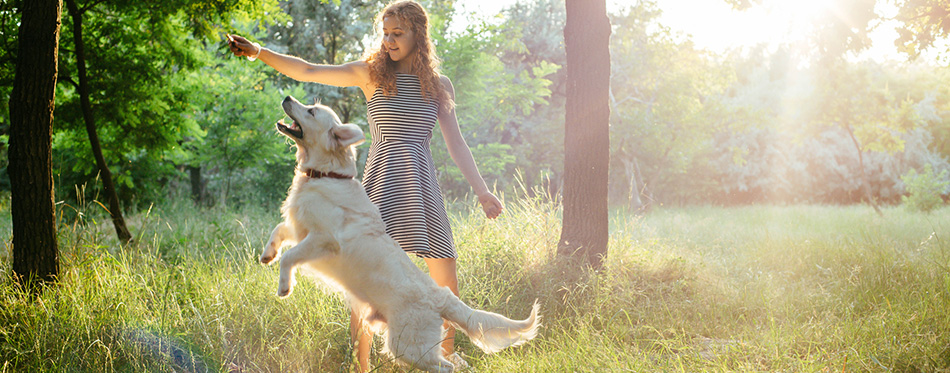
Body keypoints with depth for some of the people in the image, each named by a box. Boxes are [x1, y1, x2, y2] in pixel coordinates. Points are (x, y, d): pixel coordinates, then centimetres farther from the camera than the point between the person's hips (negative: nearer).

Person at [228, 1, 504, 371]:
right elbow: (307, 71, -4)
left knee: (446, 279, 6)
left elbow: (456, 144, 11)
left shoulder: (439, 86, 11)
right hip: (381, 182, -3)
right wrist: (259, 52, -15)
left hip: (423, 187, 3)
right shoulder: (370, 73, 4)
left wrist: (482, 191, 3)